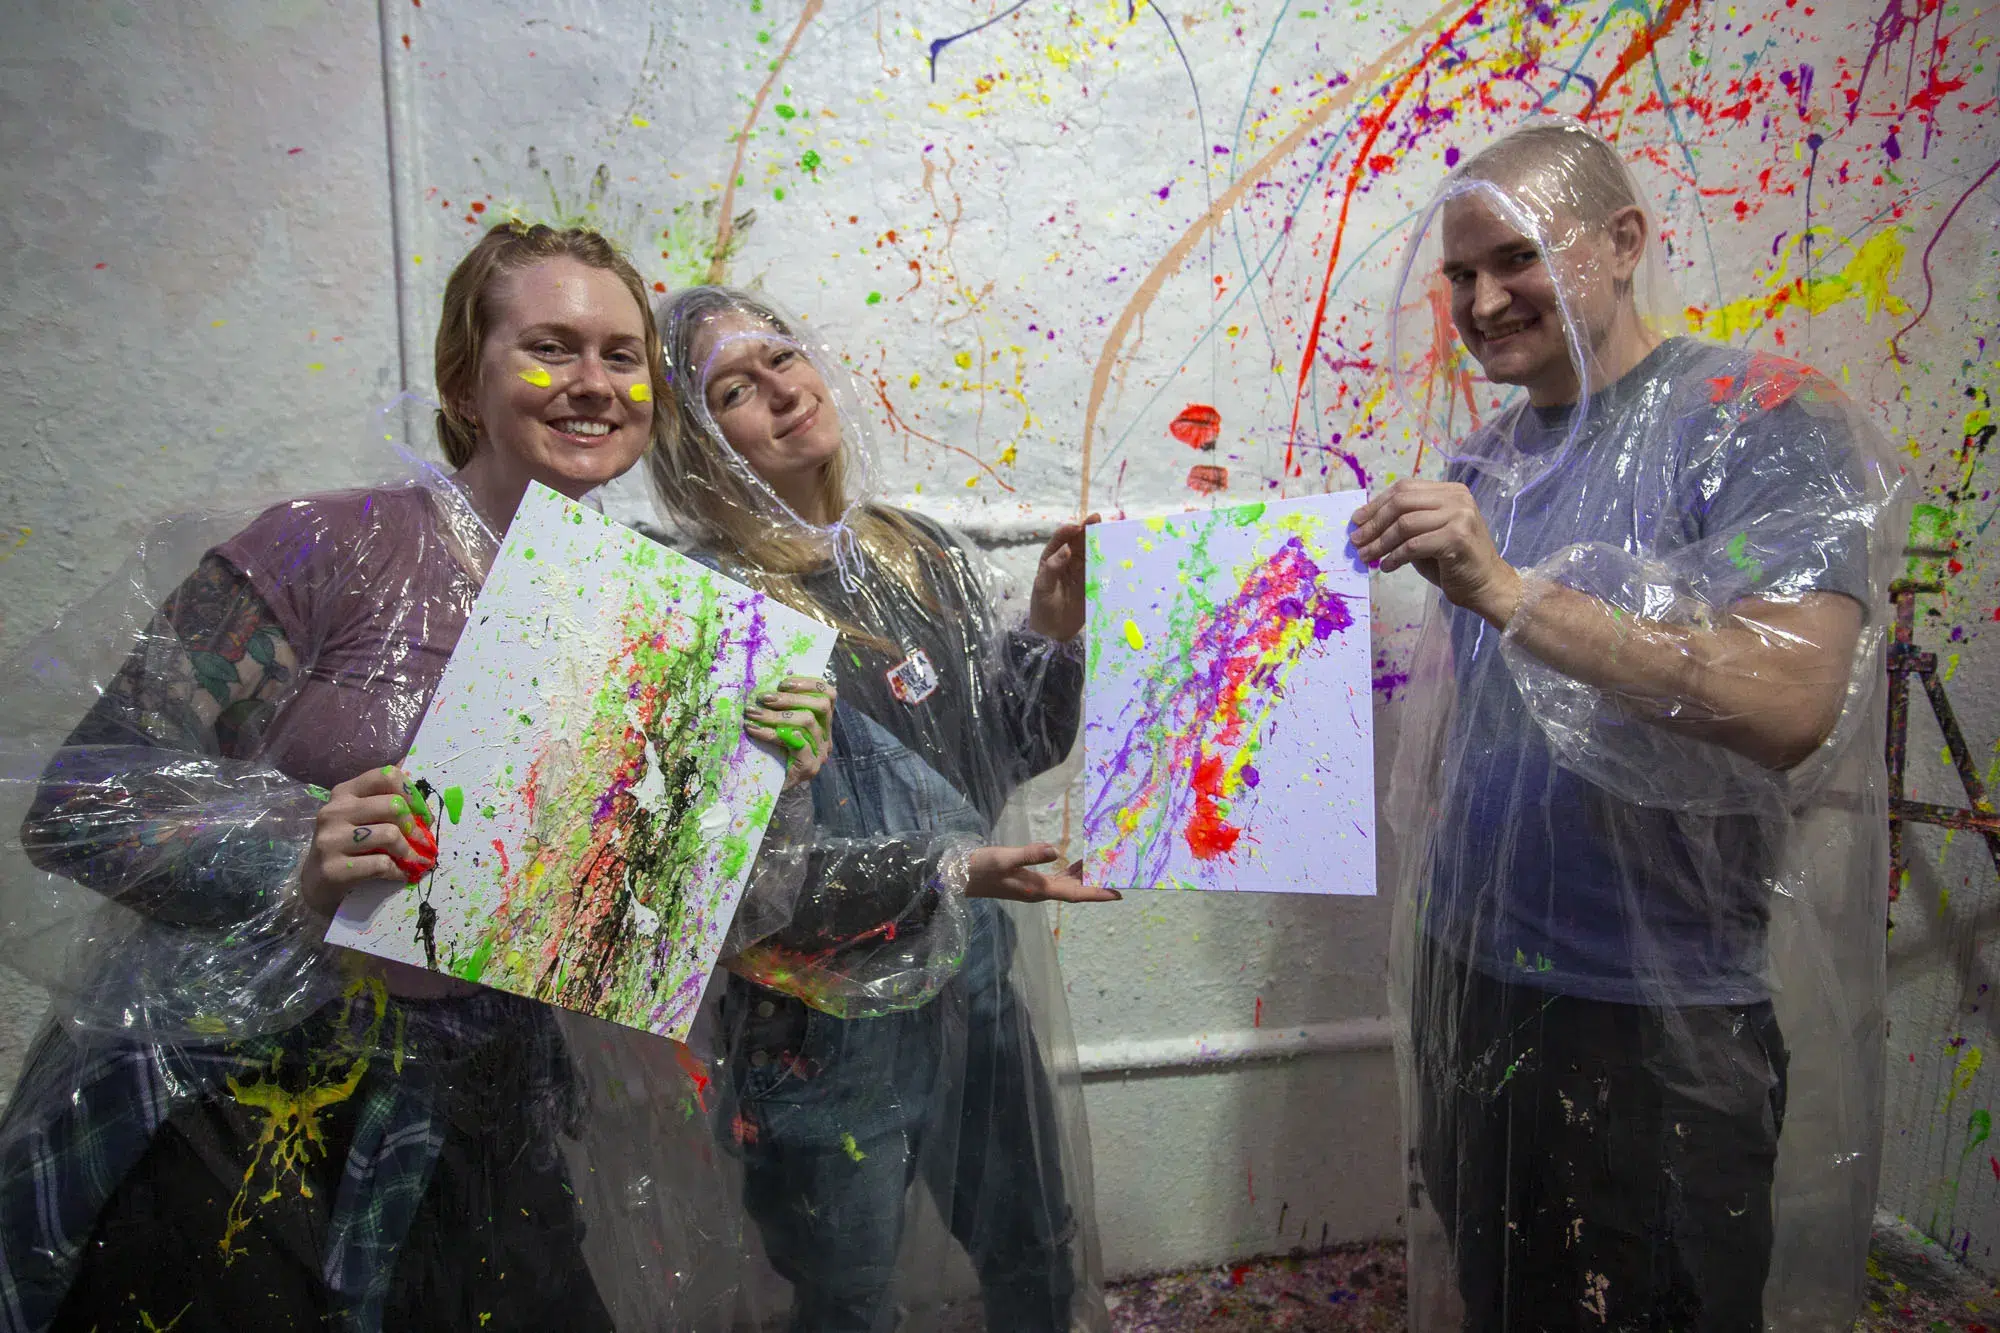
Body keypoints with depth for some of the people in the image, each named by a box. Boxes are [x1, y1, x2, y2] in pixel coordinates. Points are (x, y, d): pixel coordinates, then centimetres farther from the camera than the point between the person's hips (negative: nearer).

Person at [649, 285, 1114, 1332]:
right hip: (824, 1029, -5)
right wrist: (950, 872, -25)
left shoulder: (921, 554, 0)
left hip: (977, 983, 5)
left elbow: (1006, 752, 8)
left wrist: (1053, 631, -9)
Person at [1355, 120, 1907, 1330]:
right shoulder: (1486, 458, 7)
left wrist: (1507, 592, -32)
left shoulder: (1768, 421, -12)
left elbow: (1789, 705, -28)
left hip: (1660, 1026, -6)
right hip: (1468, 981, 6)